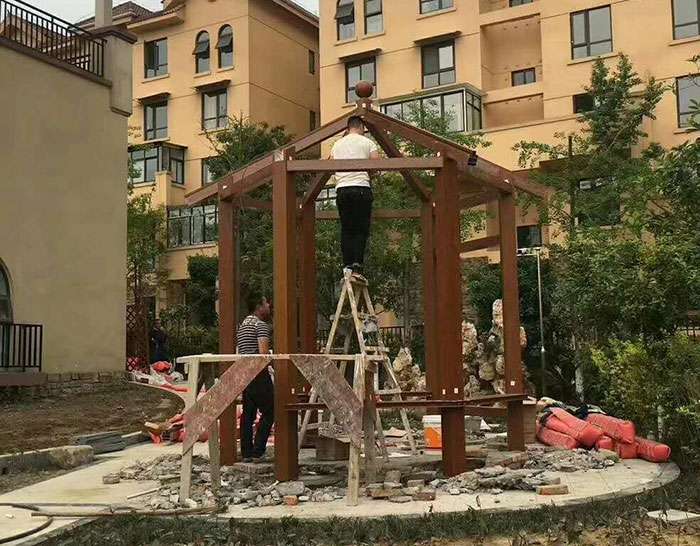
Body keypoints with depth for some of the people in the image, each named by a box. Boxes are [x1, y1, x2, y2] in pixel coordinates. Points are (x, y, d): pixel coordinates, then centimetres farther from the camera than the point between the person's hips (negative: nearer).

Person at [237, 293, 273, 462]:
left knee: (248, 413, 11)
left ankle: (246, 452, 12)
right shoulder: (261, 324, -9)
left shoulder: (243, 324, 20)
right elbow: (263, 352, -21)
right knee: (268, 412, -2)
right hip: (258, 372, -9)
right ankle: (257, 451, -6)